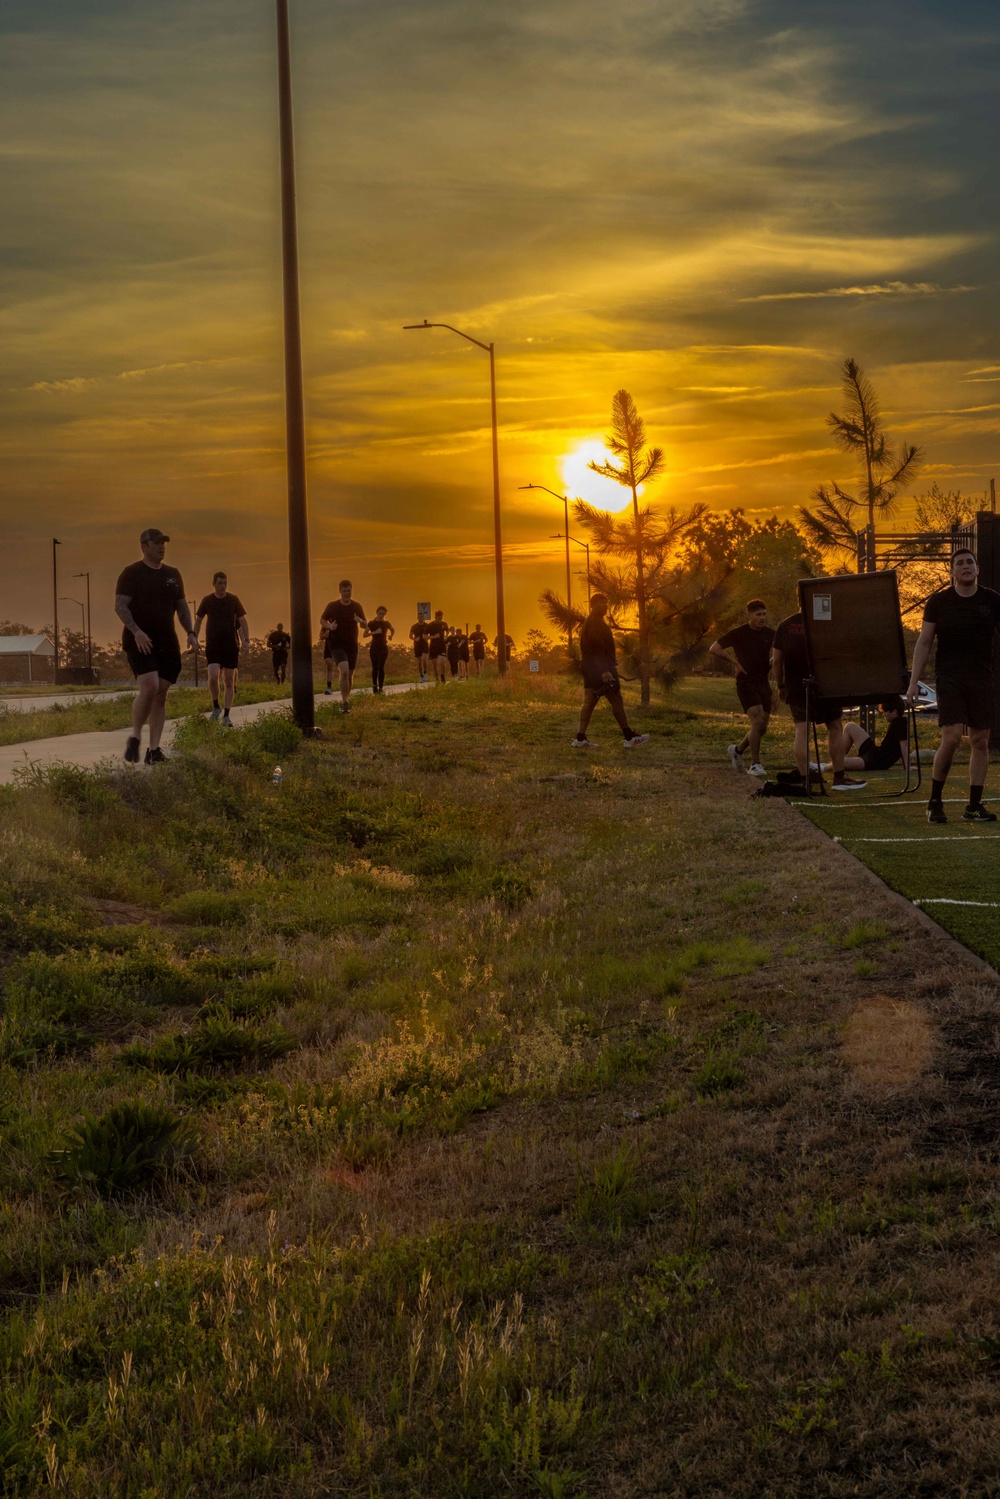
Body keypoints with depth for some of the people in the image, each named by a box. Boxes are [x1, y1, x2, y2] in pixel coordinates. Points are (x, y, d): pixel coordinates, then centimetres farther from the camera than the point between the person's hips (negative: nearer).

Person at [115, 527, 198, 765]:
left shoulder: (173, 575, 16)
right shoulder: (131, 573, -3)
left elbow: (182, 607, 21)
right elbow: (120, 606, -9)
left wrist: (191, 632, 5)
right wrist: (136, 631, -23)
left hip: (167, 644, 6)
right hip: (140, 643, -6)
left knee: (161, 694, 2)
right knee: (149, 687, -22)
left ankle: (154, 749, 6)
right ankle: (135, 737, -3)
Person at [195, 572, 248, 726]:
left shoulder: (233, 600, 1)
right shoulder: (207, 600, 1)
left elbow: (242, 621, 3)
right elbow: (198, 620, 11)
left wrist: (246, 640, -9)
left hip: (231, 646, 1)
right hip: (212, 645, -1)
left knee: (229, 681, 1)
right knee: (213, 676, -18)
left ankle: (226, 716, 7)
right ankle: (216, 707, 4)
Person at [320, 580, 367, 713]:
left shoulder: (356, 606, 1)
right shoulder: (332, 606, -4)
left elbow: (366, 624, 6)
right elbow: (322, 620, 7)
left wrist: (361, 620, -18)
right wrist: (329, 626, -15)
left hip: (352, 645, 4)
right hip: (336, 645, -4)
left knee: (349, 674, 11)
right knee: (344, 671, -23)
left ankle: (346, 700, 31)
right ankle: (345, 703, -22)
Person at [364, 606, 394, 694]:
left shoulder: (386, 623, 7)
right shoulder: (371, 623, -2)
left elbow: (393, 630, 27)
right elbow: (365, 635, -8)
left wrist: (391, 636, 8)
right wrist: (375, 632, -19)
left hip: (384, 647, 1)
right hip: (374, 647, -1)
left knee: (381, 667, -6)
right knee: (375, 667, -2)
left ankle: (381, 687, -5)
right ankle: (374, 685, 13)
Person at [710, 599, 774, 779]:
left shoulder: (769, 634, 5)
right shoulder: (738, 633, -7)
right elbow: (714, 649, -10)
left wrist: (771, 663, 2)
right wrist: (735, 662, -11)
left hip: (763, 682, 6)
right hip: (746, 683, -6)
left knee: (762, 728, 8)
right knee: (757, 721, -20)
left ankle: (737, 750, 33)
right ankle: (755, 764, -12)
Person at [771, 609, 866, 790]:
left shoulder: (784, 626, 4)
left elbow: (776, 660, 4)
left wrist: (780, 685, 13)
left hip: (795, 687, 3)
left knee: (801, 730, 0)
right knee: (835, 727, 9)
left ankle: (805, 779, -6)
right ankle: (839, 777, 10)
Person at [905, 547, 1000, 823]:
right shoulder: (938, 601, 1)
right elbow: (924, 643, 4)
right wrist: (914, 681, -2)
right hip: (949, 680, -2)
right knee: (951, 738, -13)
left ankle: (974, 806, 9)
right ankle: (935, 801, 3)